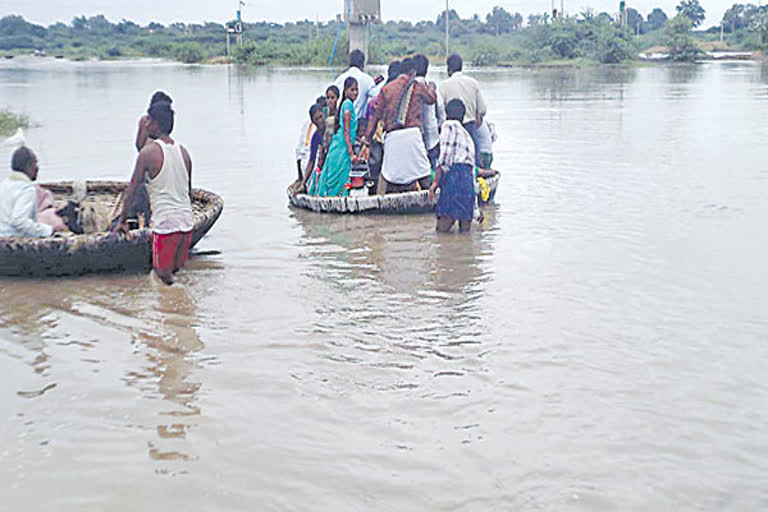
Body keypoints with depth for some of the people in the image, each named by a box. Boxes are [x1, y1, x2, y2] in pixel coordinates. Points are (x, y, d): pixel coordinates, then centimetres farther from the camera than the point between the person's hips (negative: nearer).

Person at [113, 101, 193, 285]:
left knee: (163, 272, 7)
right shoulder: (183, 150, 9)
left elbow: (132, 189, -3)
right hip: (187, 222, 6)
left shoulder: (148, 151, -9)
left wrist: (122, 220, 6)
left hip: (165, 224, -6)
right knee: (178, 269, 18)